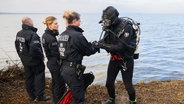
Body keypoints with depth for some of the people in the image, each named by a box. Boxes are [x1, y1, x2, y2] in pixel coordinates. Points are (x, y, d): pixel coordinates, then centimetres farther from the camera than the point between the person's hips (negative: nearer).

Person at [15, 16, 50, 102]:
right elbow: (35, 49, -32)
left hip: (25, 61, 8)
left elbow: (17, 46, 15)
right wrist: (41, 56, -15)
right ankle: (39, 96, 10)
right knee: (39, 77, 5)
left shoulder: (19, 34, 5)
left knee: (29, 78, 15)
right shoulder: (32, 34, -23)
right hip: (35, 61, -8)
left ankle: (32, 96, 26)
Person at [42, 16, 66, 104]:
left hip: (51, 62, 10)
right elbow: (56, 54, -24)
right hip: (56, 63, -10)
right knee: (60, 84, 2)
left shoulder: (45, 35, 5)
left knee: (55, 82, 21)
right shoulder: (51, 38, -25)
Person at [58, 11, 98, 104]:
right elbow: (89, 51, -8)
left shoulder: (62, 35, 9)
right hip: (73, 70, -9)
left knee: (89, 77, 25)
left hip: (64, 68, 9)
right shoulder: (77, 35, -17)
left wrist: (91, 45, 15)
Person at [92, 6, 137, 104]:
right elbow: (104, 40, 0)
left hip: (126, 60, -6)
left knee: (128, 85, 6)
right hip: (114, 59, 6)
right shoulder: (110, 27, -4)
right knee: (109, 83, 14)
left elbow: (120, 47, -30)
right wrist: (97, 43, -23)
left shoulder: (126, 28, -25)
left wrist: (102, 45, -32)